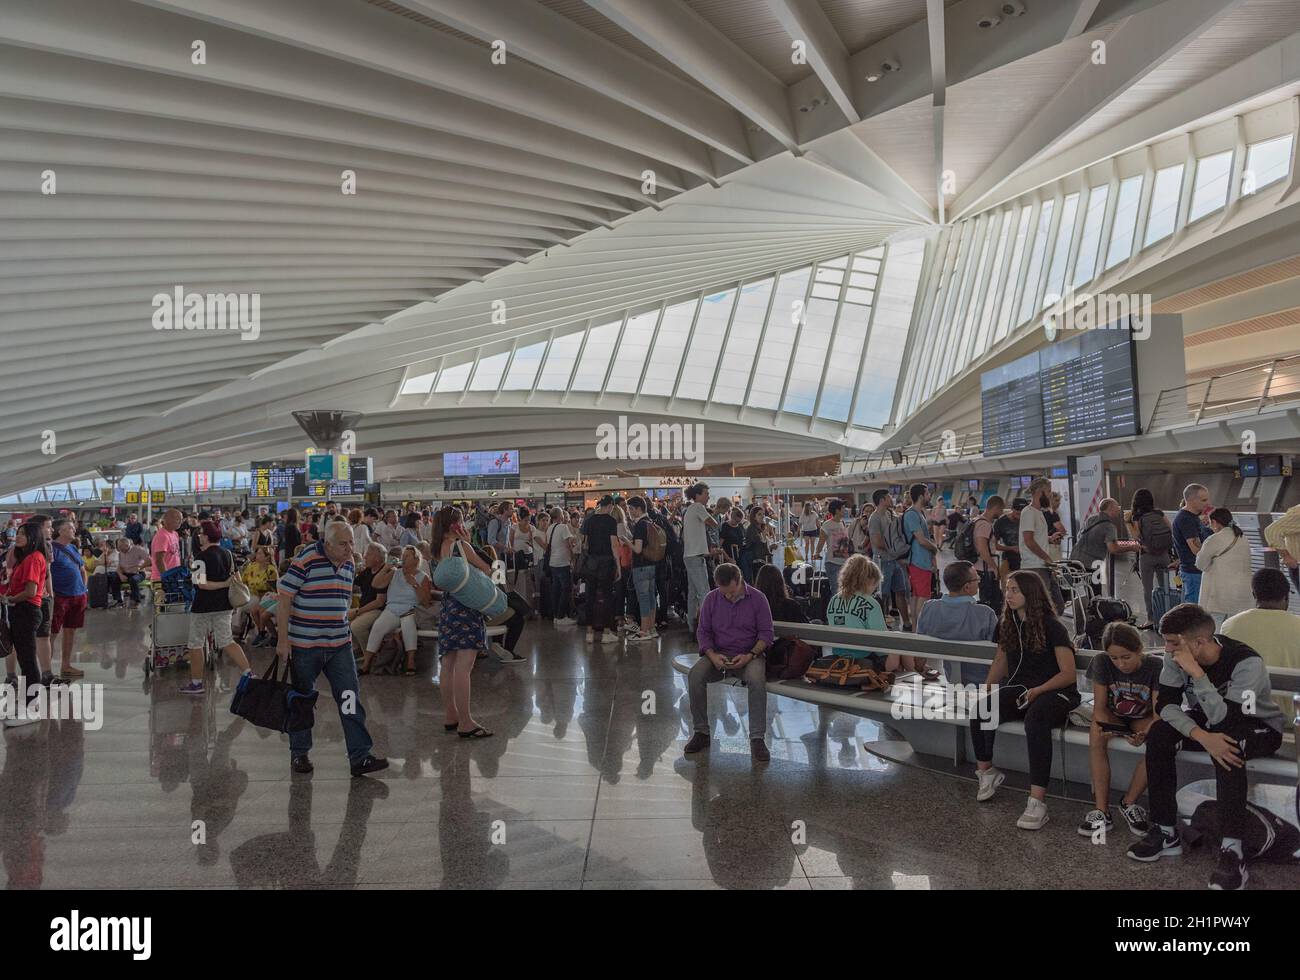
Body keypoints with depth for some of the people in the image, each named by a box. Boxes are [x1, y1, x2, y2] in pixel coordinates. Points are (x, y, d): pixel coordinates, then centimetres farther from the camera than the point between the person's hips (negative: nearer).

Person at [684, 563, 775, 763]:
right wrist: (712, 655, -14)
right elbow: (703, 632, 5)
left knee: (757, 679, -36)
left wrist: (751, 655, -18)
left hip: (749, 655, -2)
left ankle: (757, 739, -27)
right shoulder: (711, 599, 3)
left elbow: (766, 633, -2)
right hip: (718, 654, 2)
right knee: (695, 676, -27)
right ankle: (701, 732, -13)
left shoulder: (757, 598, -3)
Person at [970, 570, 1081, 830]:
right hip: (1017, 690, 6)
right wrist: (987, 692, 4)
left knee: (1035, 718, -40)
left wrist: (1038, 690, -23)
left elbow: (1068, 674, -10)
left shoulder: (1052, 627, -7)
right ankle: (986, 773, -7)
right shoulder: (1008, 626, 12)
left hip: (1054, 692, -5)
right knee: (979, 708, -25)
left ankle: (1037, 802, -43)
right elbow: (1000, 663, 20)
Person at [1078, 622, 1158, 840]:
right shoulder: (1102, 662, -18)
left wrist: (1144, 734, -43)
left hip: (1144, 718, -1)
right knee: (1095, 736, -33)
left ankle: (1128, 803, -15)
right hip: (1113, 716, 1)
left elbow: (1158, 713, -23)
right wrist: (1102, 726, -37)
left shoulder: (1155, 666, -22)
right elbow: (1099, 706, -14)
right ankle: (1102, 811, -29)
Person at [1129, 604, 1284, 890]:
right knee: (1158, 734, -21)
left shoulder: (1247, 662, -32)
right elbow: (1165, 704, -19)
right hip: (1208, 721, 5)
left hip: (1258, 727, -5)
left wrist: (1195, 672, -44)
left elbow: (1224, 719, -38)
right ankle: (1165, 832, -12)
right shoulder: (1176, 657, -17)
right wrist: (1202, 736, -35)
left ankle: (1232, 850, -34)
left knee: (1227, 745, -38)